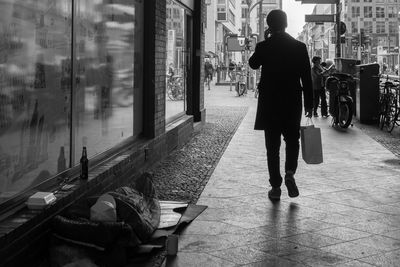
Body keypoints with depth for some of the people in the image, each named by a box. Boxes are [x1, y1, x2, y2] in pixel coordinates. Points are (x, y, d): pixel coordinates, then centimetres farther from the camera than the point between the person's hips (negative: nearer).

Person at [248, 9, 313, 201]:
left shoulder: (263, 46, -6)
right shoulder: (299, 47, -3)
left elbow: (253, 64, 15)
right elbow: (307, 77, -2)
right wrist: (309, 104, 4)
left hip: (269, 104, 0)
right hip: (293, 104, 1)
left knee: (272, 145, 7)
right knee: (292, 140, 18)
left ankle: (275, 187, 6)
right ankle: (290, 173, -4)